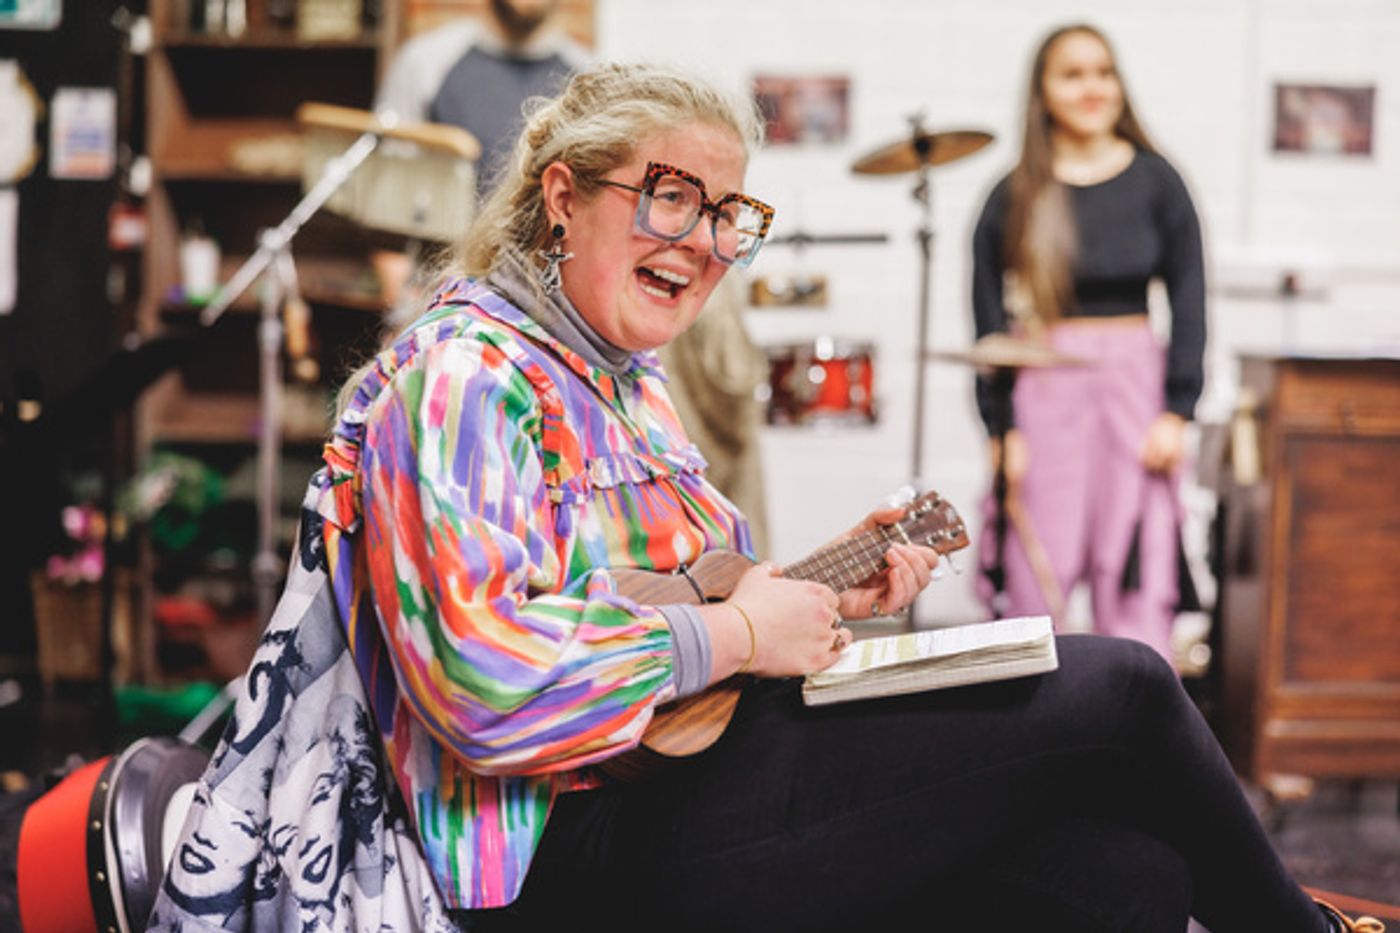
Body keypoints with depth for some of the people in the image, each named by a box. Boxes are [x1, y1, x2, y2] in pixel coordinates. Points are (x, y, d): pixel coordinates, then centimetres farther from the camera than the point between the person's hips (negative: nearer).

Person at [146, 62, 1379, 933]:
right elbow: (485, 679, -24)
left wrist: (830, 585, 10)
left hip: (676, 775, 10)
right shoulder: (464, 376, -11)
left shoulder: (627, 387, 19)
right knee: (1116, 691, -11)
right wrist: (736, 634, -15)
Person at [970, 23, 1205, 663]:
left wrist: (1177, 411, -3)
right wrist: (1001, 427, -5)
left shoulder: (1156, 183, 5)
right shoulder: (1014, 198, 3)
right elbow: (989, 319, 3)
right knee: (1036, 577, 0)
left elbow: (1188, 300, 6)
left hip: (1136, 382, 0)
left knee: (1138, 582, -3)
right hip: (1045, 392, 0)